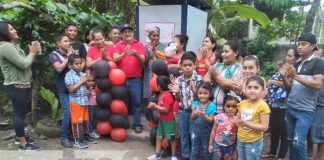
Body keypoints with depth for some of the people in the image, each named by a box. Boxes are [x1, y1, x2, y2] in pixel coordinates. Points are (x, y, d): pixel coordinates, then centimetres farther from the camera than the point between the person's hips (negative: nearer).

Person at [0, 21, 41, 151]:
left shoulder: (13, 46, 15)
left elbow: (24, 63, 15)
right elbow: (23, 64, -23)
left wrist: (32, 52, 3)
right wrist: (32, 53, -7)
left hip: (21, 85, 10)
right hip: (15, 86, -10)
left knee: (21, 112, 17)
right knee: (19, 114, -4)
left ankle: (22, 137, 31)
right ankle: (23, 145, 5)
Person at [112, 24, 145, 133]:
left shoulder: (139, 45, 1)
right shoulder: (118, 45, 4)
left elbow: (143, 60, -9)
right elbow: (114, 59, -11)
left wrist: (136, 55, -30)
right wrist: (124, 54, -30)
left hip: (135, 79, -1)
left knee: (136, 102, 2)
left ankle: (137, 124, 14)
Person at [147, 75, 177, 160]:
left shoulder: (167, 96, -24)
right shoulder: (161, 95, 4)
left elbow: (166, 110, -26)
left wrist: (155, 106, -20)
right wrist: (154, 106, -4)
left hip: (169, 121, -9)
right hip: (162, 120, 9)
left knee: (172, 138, 7)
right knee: (159, 137, 13)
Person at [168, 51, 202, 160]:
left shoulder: (198, 79, -12)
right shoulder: (178, 80, -3)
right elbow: (178, 99, 3)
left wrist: (193, 90, -29)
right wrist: (176, 92, -18)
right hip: (182, 111, 3)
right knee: (183, 136, 14)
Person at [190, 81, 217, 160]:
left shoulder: (212, 105, -15)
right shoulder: (195, 103, -5)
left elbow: (211, 120, -13)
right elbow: (192, 118, -4)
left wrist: (203, 116, -31)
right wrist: (194, 113, -26)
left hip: (206, 132, -2)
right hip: (195, 130, 3)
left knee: (207, 151, 16)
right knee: (194, 151, 15)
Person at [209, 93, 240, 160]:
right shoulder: (219, 117, -10)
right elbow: (213, 131, -1)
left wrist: (236, 150, 0)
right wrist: (210, 144, 1)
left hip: (230, 147, 1)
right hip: (218, 145, 0)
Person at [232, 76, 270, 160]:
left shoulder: (263, 106, -17)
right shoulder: (242, 103, 2)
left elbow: (264, 127, -18)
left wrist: (247, 124, -27)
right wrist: (236, 121, -8)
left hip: (254, 142, -6)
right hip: (240, 140, 6)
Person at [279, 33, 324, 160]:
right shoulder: (296, 64, 13)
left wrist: (296, 76, -22)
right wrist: (284, 76, -7)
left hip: (305, 111, -6)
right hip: (290, 108, 6)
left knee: (298, 142, -7)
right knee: (291, 140, 12)